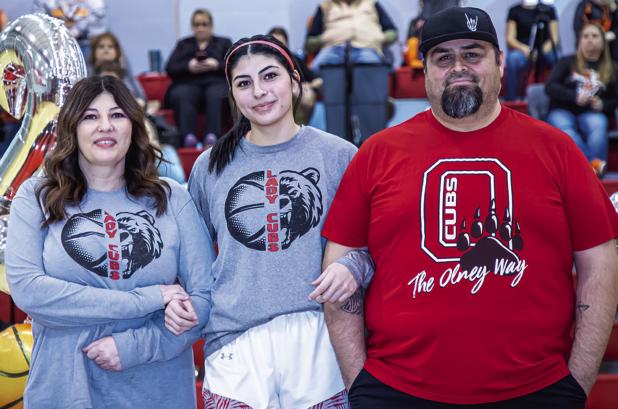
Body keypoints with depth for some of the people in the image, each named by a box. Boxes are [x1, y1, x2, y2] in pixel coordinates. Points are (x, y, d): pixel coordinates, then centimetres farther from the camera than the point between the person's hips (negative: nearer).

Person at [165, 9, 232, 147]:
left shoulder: (224, 43, 27)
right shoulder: (183, 44, 29)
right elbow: (170, 68, 14)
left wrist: (217, 65, -9)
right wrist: (188, 66, -7)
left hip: (216, 82, -1)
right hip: (188, 83, 1)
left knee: (216, 96, -38)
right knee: (181, 96, -37)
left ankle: (213, 135, -55)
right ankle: (188, 136, -54)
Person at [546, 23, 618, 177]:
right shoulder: (567, 62, 15)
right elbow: (550, 87, 2)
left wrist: (603, 105, -9)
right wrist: (575, 96, -14)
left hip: (591, 114, 1)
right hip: (562, 111, -1)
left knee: (598, 124, -35)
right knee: (563, 128, -36)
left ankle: (594, 170, -51)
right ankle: (595, 163, -52)